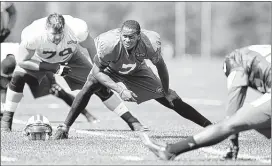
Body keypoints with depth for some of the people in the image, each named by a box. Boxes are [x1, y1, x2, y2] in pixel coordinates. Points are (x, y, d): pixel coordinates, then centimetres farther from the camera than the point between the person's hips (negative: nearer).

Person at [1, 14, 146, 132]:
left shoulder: (77, 29, -37)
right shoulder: (33, 35, -40)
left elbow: (90, 47, -14)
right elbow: (22, 61, -27)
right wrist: (54, 68, -32)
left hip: (70, 57, 1)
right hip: (39, 58, -1)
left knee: (99, 86, -6)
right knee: (18, 77, -28)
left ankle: (131, 120, 5)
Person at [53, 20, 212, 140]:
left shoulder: (151, 43, -34)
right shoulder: (108, 43, -40)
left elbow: (160, 66, -14)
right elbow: (97, 71, -29)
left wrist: (166, 91, -4)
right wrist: (121, 90, -38)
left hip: (137, 71, 1)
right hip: (110, 69, -1)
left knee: (170, 98, -1)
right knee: (90, 85, -30)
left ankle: (209, 125, 10)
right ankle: (65, 127, -21)